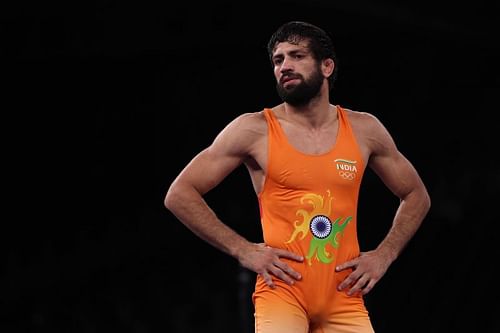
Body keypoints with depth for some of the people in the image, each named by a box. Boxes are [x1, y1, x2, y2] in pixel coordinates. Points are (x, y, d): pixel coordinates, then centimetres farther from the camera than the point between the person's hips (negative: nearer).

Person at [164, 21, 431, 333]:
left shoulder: (364, 130, 8)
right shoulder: (253, 130, 0)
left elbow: (417, 196, 22)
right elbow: (179, 195, 0)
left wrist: (384, 256, 8)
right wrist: (243, 250, -6)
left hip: (344, 297, 3)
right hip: (283, 290, -3)